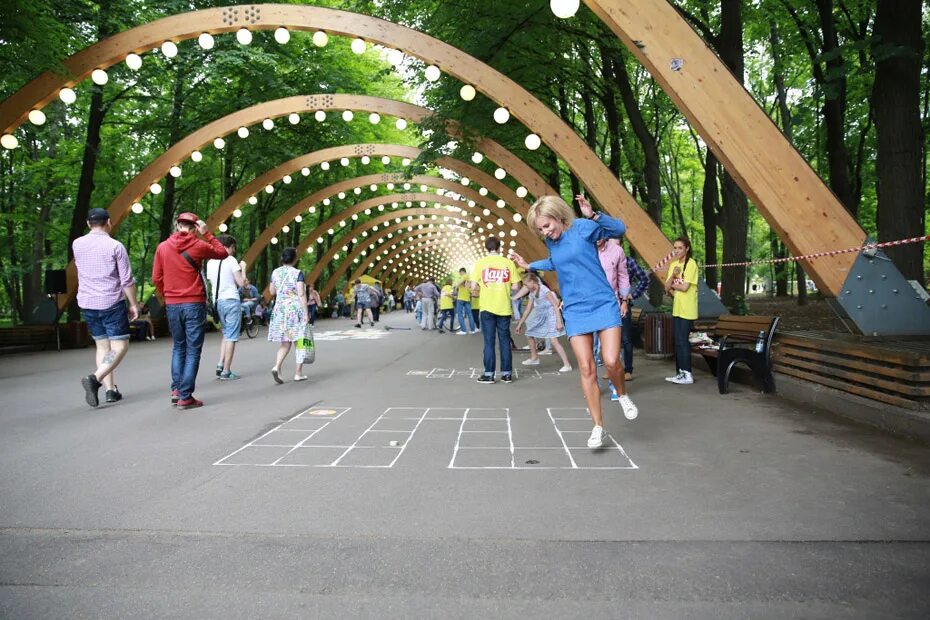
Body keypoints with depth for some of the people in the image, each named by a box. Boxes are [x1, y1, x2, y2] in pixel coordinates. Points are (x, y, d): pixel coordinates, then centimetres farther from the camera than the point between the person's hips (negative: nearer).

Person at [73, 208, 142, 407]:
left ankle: (111, 389, 12)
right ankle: (95, 378, -20)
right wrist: (133, 304, 0)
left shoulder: (77, 244, 4)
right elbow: (127, 280, -9)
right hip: (112, 303, -5)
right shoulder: (116, 246, -10)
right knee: (120, 346, 0)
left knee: (102, 345, 14)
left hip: (87, 303, 5)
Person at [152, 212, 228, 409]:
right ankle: (185, 396, 0)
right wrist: (207, 234, 8)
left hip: (172, 305, 4)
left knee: (178, 347, 20)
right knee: (193, 350, 1)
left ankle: (176, 389, 13)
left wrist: (167, 296, 18)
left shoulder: (162, 247, 3)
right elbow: (223, 253, 9)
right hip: (194, 304, -4)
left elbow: (156, 278, 4)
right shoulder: (198, 245, -7)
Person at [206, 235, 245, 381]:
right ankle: (226, 371, -2)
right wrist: (243, 268, 7)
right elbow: (241, 283, -9)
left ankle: (220, 364, 8)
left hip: (217, 301, 7)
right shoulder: (231, 260, -7)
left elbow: (212, 283, 17)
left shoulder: (210, 263, 11)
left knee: (226, 334, 21)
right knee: (231, 336, -1)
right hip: (231, 301, -6)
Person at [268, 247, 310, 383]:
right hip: (296, 310, -4)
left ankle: (276, 367, -12)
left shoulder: (275, 272, 6)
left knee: (284, 343, 10)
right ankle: (298, 373, 9)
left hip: (279, 310, 4)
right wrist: (306, 313, -13)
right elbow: (301, 294, -14)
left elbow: (271, 292, 16)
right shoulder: (297, 273, -8)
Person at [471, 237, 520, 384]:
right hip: (504, 307, 1)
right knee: (505, 341, 8)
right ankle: (507, 373, 12)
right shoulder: (509, 263, 1)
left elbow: (474, 286, -5)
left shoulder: (480, 263, -2)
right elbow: (515, 286, 0)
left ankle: (489, 374, 5)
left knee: (489, 341, 4)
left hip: (487, 307, -1)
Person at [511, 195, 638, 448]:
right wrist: (529, 265, 28)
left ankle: (623, 396, 20)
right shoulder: (551, 242, 8)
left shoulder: (583, 227, -8)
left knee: (611, 361, -15)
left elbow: (619, 229, -8)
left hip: (603, 304, -4)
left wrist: (593, 215, -23)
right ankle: (598, 427, 7)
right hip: (575, 311, 4)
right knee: (586, 369, -2)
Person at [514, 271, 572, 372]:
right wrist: (520, 323, 17)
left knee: (553, 341, -19)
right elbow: (528, 309, 14)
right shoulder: (532, 293, 4)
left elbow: (556, 305, -21)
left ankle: (567, 365, -17)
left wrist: (559, 322, -26)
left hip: (551, 315, -9)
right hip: (541, 316, 9)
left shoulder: (544, 290, -20)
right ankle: (534, 358, 35)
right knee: (530, 334, 16)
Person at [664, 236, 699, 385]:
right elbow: (667, 288, 6)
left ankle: (687, 375, -3)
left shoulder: (691, 264, -10)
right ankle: (680, 373, 17)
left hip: (687, 310, -8)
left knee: (682, 341, -8)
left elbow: (684, 287, -17)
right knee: (678, 341, 10)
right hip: (676, 309, 8)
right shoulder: (673, 265, 12)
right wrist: (673, 275, -11)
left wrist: (672, 285, 0)